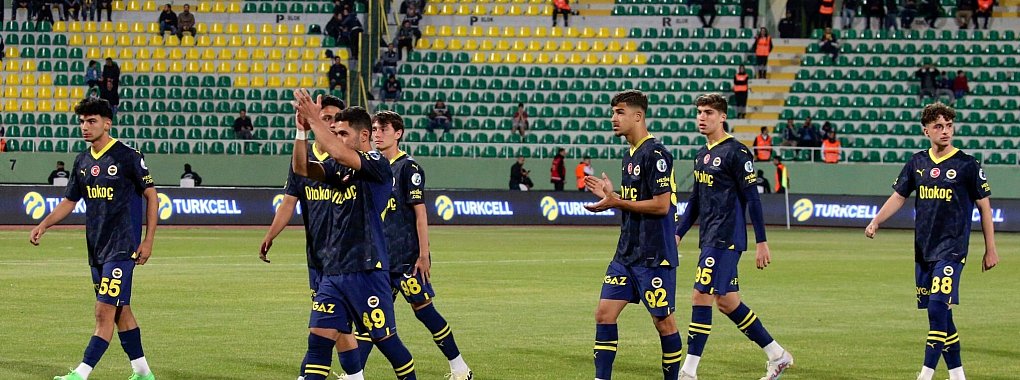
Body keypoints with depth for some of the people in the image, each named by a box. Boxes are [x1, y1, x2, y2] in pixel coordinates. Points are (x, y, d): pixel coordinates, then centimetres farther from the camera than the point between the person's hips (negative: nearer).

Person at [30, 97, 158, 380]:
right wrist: (44, 224, 3)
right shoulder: (83, 161, 11)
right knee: (121, 311, 11)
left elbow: (151, 195, -5)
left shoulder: (127, 157, -9)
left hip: (122, 247, -7)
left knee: (105, 311, -12)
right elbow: (69, 201, 19)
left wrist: (148, 240, -9)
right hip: (96, 248, 7)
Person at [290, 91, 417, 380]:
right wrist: (302, 129, -6)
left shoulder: (377, 165, -10)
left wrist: (314, 120, -18)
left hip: (366, 270, -7)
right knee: (319, 337, 0)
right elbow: (301, 168, 5)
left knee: (385, 338, 1)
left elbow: (338, 153, -24)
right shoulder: (338, 168, 14)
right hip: (333, 271, 7)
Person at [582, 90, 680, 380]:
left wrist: (616, 203, -17)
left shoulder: (655, 154, -14)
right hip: (626, 254, 9)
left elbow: (661, 204, -19)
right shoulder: (630, 155, 14)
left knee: (663, 320, 2)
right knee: (604, 313, 1)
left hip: (655, 256, -9)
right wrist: (610, 194, 7)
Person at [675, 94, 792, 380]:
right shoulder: (702, 155, 15)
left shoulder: (736, 153, -11)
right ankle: (777, 356, 22)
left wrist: (761, 242, -13)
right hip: (711, 238, 9)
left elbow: (752, 199, -12)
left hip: (726, 238, -9)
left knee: (701, 297, -11)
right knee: (727, 301, 11)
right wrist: (678, 235, 20)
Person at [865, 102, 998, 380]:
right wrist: (876, 222, -6)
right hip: (923, 249, 5)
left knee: (938, 307, -16)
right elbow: (898, 197, 12)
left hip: (952, 249, -5)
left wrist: (990, 250, 1)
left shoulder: (966, 165, -4)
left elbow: (984, 206, 1)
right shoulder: (917, 163, 8)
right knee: (938, 313, 8)